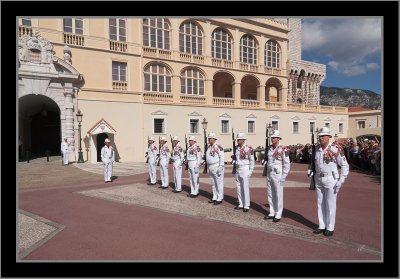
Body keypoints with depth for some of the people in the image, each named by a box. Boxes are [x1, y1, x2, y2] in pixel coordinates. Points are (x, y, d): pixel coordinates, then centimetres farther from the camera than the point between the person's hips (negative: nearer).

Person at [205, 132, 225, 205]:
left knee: (219, 183, -1)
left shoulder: (218, 147, -14)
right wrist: (208, 167, 18)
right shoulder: (209, 147, 12)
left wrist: (221, 167, -20)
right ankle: (214, 197, 23)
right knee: (213, 184, 14)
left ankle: (219, 199, 6)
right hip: (211, 168, 9)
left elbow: (222, 157, -16)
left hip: (217, 167, -8)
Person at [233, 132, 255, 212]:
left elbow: (252, 160, -9)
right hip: (238, 170, 7)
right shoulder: (237, 148, 5)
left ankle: (246, 206, 7)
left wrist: (250, 171, -10)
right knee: (239, 188, 11)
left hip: (245, 170, -7)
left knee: (245, 188, -2)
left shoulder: (249, 149, -14)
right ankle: (241, 204, 22)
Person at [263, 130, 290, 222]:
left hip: (278, 174, -7)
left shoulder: (283, 149, -12)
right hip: (269, 174, 7)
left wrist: (283, 177, -14)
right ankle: (272, 213, 23)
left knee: (278, 195, 2)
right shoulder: (269, 148, 8)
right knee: (270, 195, 12)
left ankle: (278, 215, 12)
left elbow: (287, 164, -11)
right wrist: (267, 172, 13)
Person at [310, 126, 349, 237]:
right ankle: (321, 226, 23)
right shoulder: (317, 148, 5)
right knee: (320, 204, 11)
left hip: (331, 179, -5)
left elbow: (345, 166, -9)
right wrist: (312, 175, 13)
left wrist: (340, 181, -14)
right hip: (319, 179, 6)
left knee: (330, 205, 3)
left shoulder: (336, 149, -12)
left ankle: (330, 228, 17)